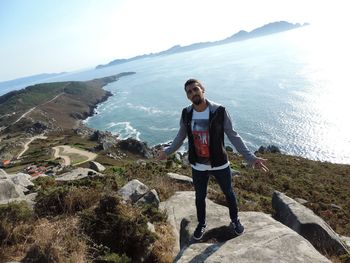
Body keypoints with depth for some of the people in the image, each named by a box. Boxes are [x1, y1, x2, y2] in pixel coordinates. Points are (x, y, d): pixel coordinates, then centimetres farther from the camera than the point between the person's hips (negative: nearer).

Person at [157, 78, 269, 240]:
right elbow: (181, 136, 8)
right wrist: (167, 152, 13)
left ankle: (234, 220, 51)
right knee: (200, 197, 21)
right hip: (198, 166, 2)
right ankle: (201, 224, 49)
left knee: (229, 193, 22)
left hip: (220, 164, -2)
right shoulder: (186, 114, -9)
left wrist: (250, 157, -19)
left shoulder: (219, 111, -18)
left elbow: (233, 136, -12)